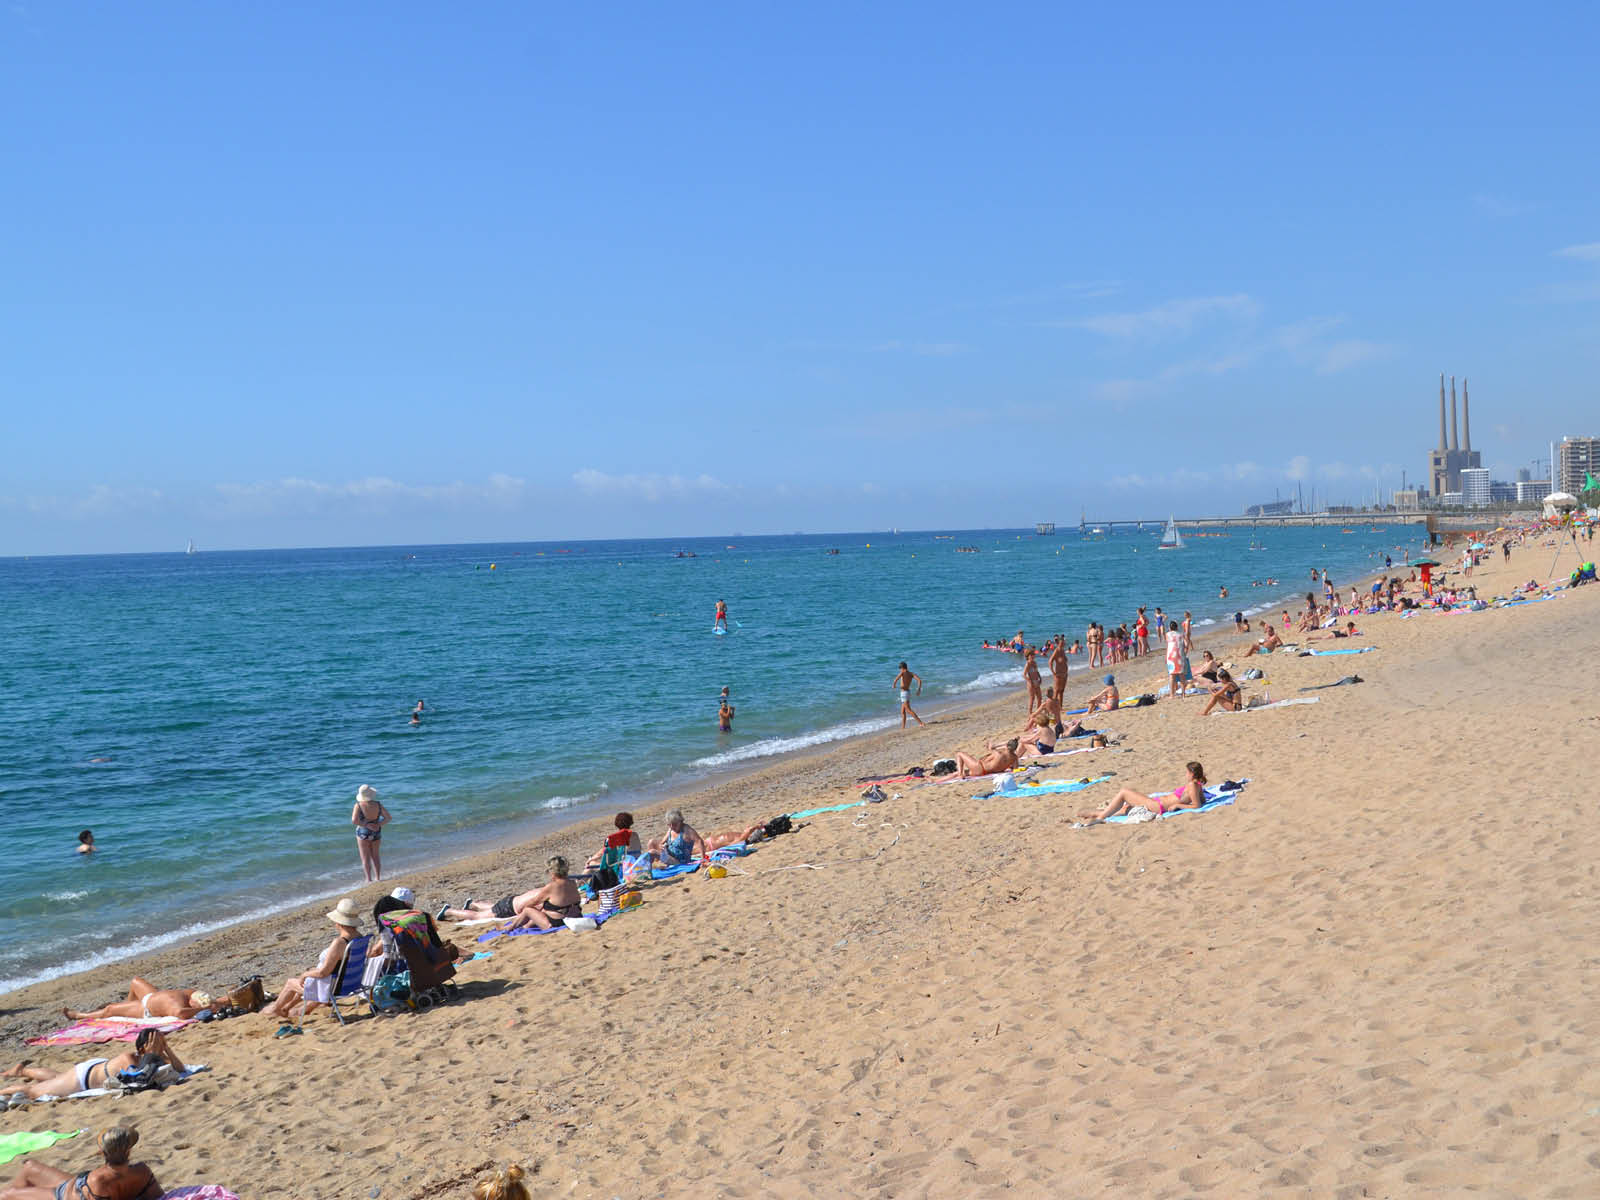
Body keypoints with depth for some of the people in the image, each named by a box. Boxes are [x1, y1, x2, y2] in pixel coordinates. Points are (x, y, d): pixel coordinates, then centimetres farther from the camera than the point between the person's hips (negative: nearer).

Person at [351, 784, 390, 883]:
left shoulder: (359, 805, -19)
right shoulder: (378, 804, -10)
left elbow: (354, 821, -28)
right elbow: (389, 818, -7)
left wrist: (366, 825, -18)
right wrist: (378, 825, -8)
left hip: (363, 833, -3)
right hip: (376, 833, 3)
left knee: (365, 858, 9)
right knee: (375, 856, 21)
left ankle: (369, 880, 9)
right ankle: (378, 878, 26)